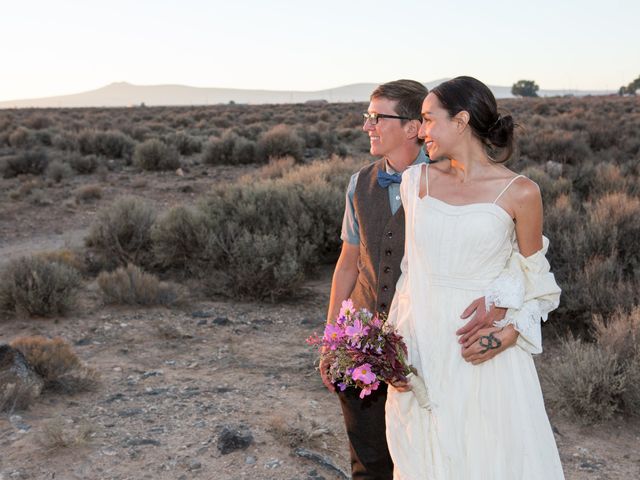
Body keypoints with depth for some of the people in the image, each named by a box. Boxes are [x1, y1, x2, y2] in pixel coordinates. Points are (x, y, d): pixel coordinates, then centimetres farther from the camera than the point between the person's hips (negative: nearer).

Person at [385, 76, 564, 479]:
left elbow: (534, 281, 4)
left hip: (485, 357, -3)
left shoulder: (520, 193, -7)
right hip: (421, 351, 3)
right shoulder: (417, 181, 4)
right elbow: (412, 268, 10)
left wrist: (508, 332, -14)